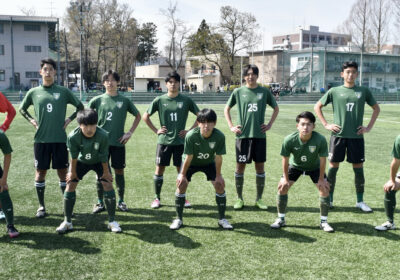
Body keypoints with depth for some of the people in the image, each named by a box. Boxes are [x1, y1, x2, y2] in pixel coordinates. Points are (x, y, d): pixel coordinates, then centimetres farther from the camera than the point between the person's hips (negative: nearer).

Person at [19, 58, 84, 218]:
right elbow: (22, 109, 19)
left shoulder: (63, 91, 2)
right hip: (41, 139, 1)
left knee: (63, 171, 4)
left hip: (60, 139, -1)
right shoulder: (34, 92, 5)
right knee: (40, 172, 6)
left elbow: (80, 107, 11)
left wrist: (70, 119, 0)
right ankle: (41, 206, 18)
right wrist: (31, 120, 5)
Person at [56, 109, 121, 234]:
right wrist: (72, 172, -7)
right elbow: (74, 156, -18)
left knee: (108, 185, -12)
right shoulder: (73, 136, -34)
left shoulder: (103, 135, -36)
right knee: (70, 185, -6)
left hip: (99, 162, -1)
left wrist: (106, 172, -10)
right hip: (81, 161, 1)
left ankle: (112, 221, 1)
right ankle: (67, 222, 8)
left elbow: (104, 156, -22)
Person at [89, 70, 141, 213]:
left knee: (119, 171, 5)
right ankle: (100, 202, 14)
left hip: (118, 142, 0)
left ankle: (121, 201, 19)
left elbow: (138, 116, 13)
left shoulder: (124, 100, 3)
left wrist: (130, 133, 5)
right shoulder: (97, 100, 3)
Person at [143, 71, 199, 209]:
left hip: (180, 140, 0)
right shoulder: (159, 100, 1)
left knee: (181, 169, 5)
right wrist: (156, 130, 2)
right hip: (164, 140, 0)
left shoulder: (186, 100, 1)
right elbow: (145, 116, 9)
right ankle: (157, 198, 15)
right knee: (160, 168, 3)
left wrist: (190, 130, 0)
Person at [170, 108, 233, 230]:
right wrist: (182, 174, -15)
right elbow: (188, 157, -23)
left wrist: (218, 175, -13)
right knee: (181, 184, -15)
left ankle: (222, 219, 7)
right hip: (191, 162, -1)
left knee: (220, 184, -9)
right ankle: (178, 219, 0)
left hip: (209, 162, 1)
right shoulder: (191, 135, -34)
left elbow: (218, 157, -20)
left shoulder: (219, 136, -31)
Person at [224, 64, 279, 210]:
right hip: (242, 134, -1)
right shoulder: (238, 92, 3)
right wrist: (231, 126, 4)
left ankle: (259, 198, 18)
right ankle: (239, 198, 16)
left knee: (260, 166, 6)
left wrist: (269, 124, 6)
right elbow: (227, 109, 13)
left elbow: (276, 108, 16)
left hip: (259, 134, 1)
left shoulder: (264, 92, 4)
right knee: (240, 166, 3)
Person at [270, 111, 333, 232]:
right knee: (282, 186, -9)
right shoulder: (289, 140, -33)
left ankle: (324, 222, 6)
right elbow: (285, 159, -17)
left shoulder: (320, 140, -34)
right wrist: (286, 178, -10)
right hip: (295, 165, 1)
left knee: (325, 188, -12)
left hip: (314, 167, 0)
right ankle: (281, 219, 9)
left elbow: (322, 160, -20)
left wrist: (321, 179, -12)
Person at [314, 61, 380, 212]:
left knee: (358, 168, 6)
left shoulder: (364, 91, 6)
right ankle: (329, 199, 15)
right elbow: (317, 107, 9)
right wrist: (326, 124, 0)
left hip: (356, 136, 1)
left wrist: (369, 127, 6)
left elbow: (376, 109, 16)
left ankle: (360, 201, 18)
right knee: (333, 166, 3)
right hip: (338, 135, -1)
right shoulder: (334, 91, 2)